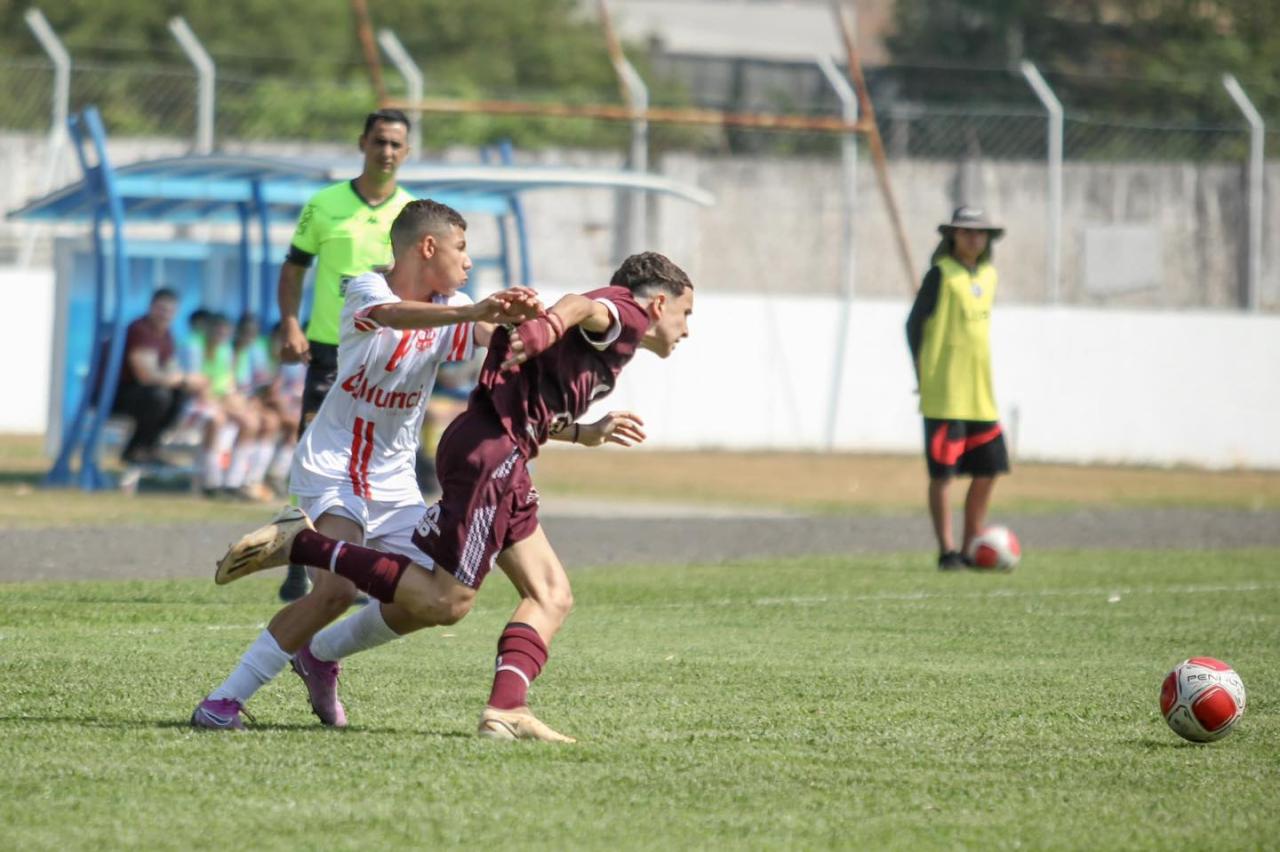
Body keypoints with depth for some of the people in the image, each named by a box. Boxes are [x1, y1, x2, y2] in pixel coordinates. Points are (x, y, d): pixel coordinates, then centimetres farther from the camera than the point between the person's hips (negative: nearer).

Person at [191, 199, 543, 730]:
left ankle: (320, 656, 24)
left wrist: (519, 317, -39)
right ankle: (225, 700, -19)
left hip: (393, 480, 7)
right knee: (339, 588, -25)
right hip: (332, 465, -7)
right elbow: (395, 315, -36)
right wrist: (471, 312, -53)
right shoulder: (365, 291, -12)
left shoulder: (450, 309, 5)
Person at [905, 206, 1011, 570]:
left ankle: (971, 548, 16)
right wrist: (924, 375, -9)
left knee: (988, 470, 7)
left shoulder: (987, 275, 12)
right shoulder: (942, 274, -8)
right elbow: (914, 324, -7)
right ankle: (947, 551, 1)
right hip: (945, 395, -7)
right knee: (943, 472, -3)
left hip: (980, 393, 7)